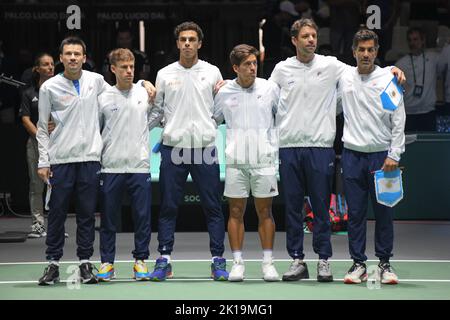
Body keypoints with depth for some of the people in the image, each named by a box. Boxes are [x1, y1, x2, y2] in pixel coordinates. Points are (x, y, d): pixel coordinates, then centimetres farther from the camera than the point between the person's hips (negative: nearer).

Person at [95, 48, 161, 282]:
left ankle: (140, 261, 12)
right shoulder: (103, 98, 4)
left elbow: (153, 122, 15)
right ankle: (107, 263, 12)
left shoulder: (145, 94, 6)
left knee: (142, 216, 1)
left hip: (140, 166, 0)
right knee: (108, 217, 4)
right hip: (111, 167, 0)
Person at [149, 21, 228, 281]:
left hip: (205, 148, -1)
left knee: (213, 207, 0)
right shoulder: (165, 74, 8)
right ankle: (164, 260, 7)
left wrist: (211, 127, -4)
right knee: (168, 207, 2)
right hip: (173, 148, 1)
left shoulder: (212, 72, 7)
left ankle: (218, 260, 5)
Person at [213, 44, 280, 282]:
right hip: (235, 162, 1)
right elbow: (212, 121, 18)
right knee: (236, 212, 2)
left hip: (264, 160, -1)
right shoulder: (224, 93, 4)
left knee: (265, 212, 3)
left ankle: (268, 263, 7)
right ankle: (237, 263, 8)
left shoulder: (270, 88, 2)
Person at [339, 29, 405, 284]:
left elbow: (399, 120, -3)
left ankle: (385, 263, 13)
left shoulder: (388, 79, -2)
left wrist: (394, 155, -9)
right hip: (352, 155, 2)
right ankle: (359, 264, 9)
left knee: (384, 213, 2)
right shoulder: (344, 77, 7)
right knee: (355, 213, 3)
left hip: (381, 155, -2)